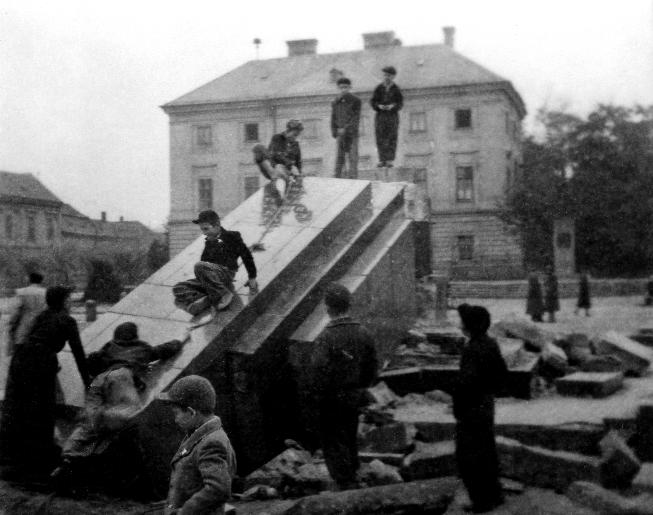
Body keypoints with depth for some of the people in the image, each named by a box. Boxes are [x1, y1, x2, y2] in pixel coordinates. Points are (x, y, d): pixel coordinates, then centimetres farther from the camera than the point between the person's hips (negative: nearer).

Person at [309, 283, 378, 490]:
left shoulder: (327, 337, -22)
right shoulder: (363, 333, -2)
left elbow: (319, 371, -22)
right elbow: (372, 366, 6)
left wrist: (319, 394, -8)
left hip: (331, 398, -6)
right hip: (355, 396, 6)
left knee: (333, 442, 6)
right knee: (350, 438, 22)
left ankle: (346, 484, 6)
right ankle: (352, 477, 35)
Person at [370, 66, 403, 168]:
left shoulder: (396, 89, 3)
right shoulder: (379, 88, 6)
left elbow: (400, 103, 1)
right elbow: (373, 101, 4)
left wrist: (392, 106, -18)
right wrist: (379, 106, -16)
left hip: (392, 115, -1)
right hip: (380, 115, 1)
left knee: (392, 138, -4)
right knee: (380, 138, -4)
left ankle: (389, 160, -3)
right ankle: (382, 160, 0)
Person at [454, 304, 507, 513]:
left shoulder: (472, 349, -25)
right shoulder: (490, 344, 4)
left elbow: (465, 384, -28)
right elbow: (502, 372, 15)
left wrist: (458, 410, -17)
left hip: (472, 409, -9)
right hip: (487, 405, 9)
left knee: (468, 457, 3)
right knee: (486, 452, 20)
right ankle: (494, 494, 30)